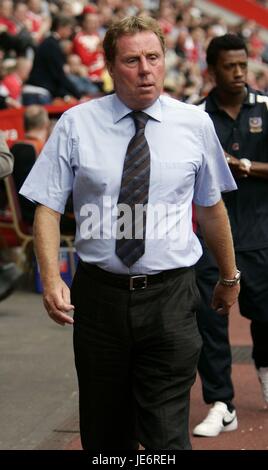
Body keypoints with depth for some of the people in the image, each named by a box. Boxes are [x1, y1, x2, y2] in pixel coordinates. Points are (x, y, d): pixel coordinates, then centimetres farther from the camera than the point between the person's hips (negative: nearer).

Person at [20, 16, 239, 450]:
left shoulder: (196, 124, 2)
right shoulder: (76, 125, -1)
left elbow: (212, 208, 12)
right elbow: (48, 207, -3)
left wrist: (229, 276, 20)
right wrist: (51, 278, -16)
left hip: (171, 297, -1)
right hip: (99, 295, 1)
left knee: (167, 432, -3)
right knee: (104, 428, 14)